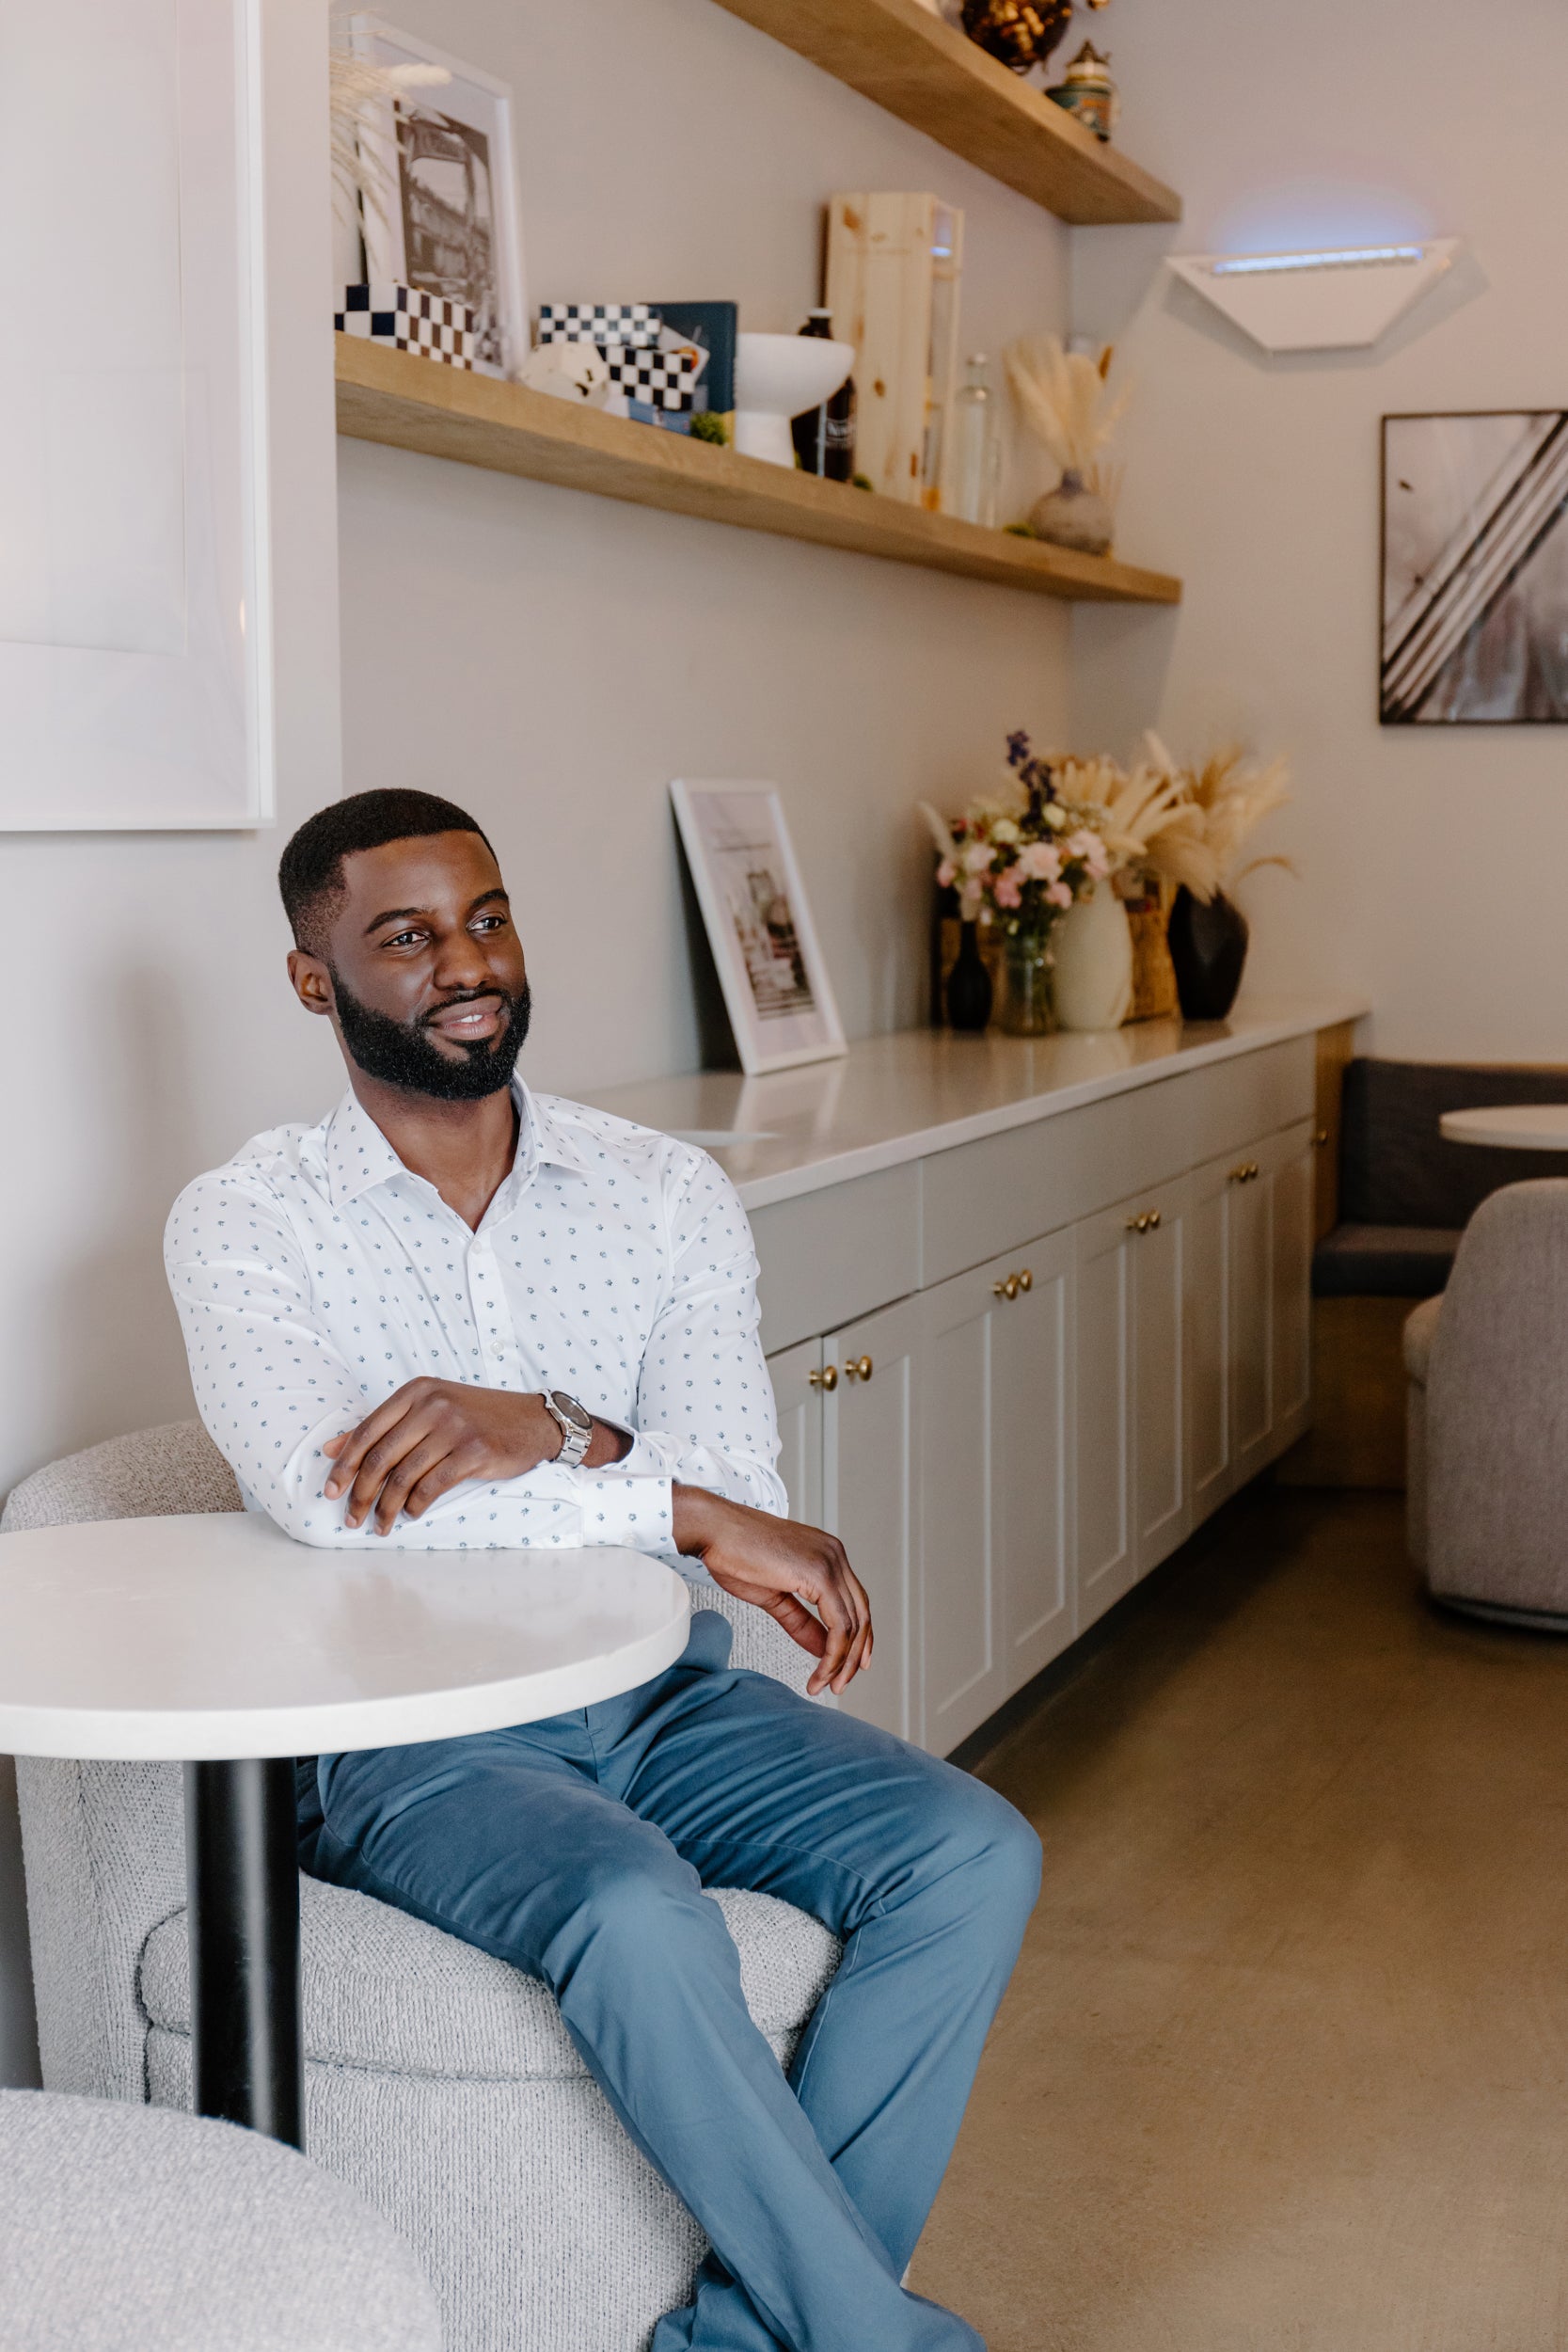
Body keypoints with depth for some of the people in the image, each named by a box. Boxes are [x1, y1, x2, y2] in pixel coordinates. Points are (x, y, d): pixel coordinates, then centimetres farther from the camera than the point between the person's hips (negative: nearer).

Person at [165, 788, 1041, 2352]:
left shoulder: (668, 1195, 7)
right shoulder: (243, 1223, -2)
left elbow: (746, 1502, -4)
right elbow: (326, 1496, -20)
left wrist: (550, 1428, -24)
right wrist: (677, 1509, -20)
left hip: (661, 1698, 4)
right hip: (405, 1742, -4)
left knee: (973, 1856, -18)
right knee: (638, 1914, -34)